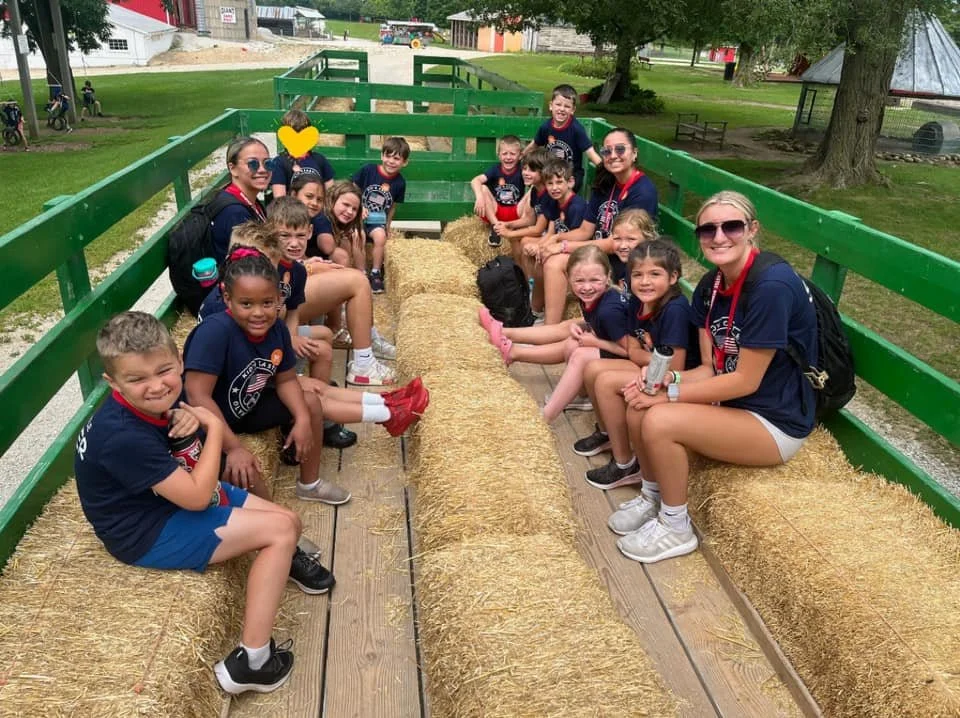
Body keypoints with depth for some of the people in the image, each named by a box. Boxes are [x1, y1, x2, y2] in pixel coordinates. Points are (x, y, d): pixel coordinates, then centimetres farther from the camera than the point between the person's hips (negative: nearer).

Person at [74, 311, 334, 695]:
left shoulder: (160, 400, -9)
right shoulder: (123, 436, -33)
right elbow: (197, 497, -29)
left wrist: (195, 420, -18)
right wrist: (212, 426, -20)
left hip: (175, 496, 8)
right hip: (147, 532, -8)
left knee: (290, 519, 7)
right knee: (281, 530, -16)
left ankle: (280, 560, 44)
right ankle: (251, 659, -11)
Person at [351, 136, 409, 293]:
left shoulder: (400, 182, 0)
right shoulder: (367, 170, -8)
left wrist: (387, 226, 14)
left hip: (378, 220, 2)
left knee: (380, 236, -29)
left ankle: (376, 273, -8)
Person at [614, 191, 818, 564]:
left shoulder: (772, 285, -24)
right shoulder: (708, 288, 1)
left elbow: (745, 380, -23)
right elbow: (710, 369, 2)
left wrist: (671, 394, -19)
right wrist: (666, 379, -18)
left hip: (776, 423, -8)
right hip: (733, 403, 8)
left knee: (660, 421, -25)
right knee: (639, 411, -8)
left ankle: (676, 528, -3)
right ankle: (654, 497, 15)